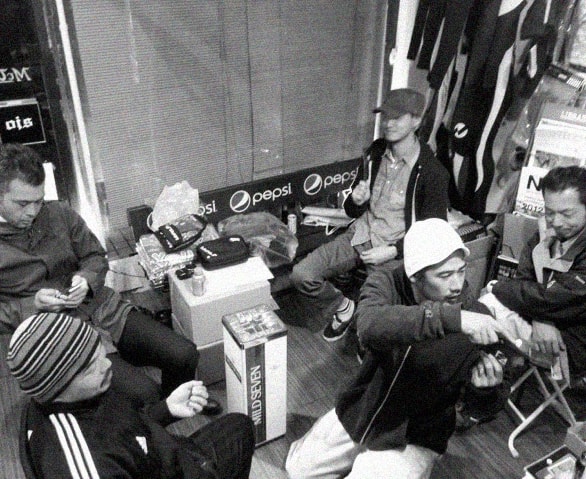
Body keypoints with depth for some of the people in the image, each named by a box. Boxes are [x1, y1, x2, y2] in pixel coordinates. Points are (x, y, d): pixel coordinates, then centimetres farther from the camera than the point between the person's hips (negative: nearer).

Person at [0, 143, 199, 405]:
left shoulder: (59, 214, 4)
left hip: (103, 310, 4)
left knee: (185, 355, -8)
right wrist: (32, 306, -19)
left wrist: (86, 278, -8)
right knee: (143, 393, -22)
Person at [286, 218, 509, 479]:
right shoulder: (385, 283, -18)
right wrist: (450, 317, -52)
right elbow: (370, 326, -43)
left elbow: (489, 403, -9)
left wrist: (486, 386, -34)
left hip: (413, 437, -2)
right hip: (360, 413, 3)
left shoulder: (475, 315, -20)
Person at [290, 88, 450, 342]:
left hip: (395, 247, -5)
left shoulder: (431, 171, -10)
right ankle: (343, 307, 16)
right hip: (360, 234, 5)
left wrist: (392, 251, -17)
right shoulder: (375, 152, 6)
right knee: (301, 275, -11)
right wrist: (356, 201, -9)